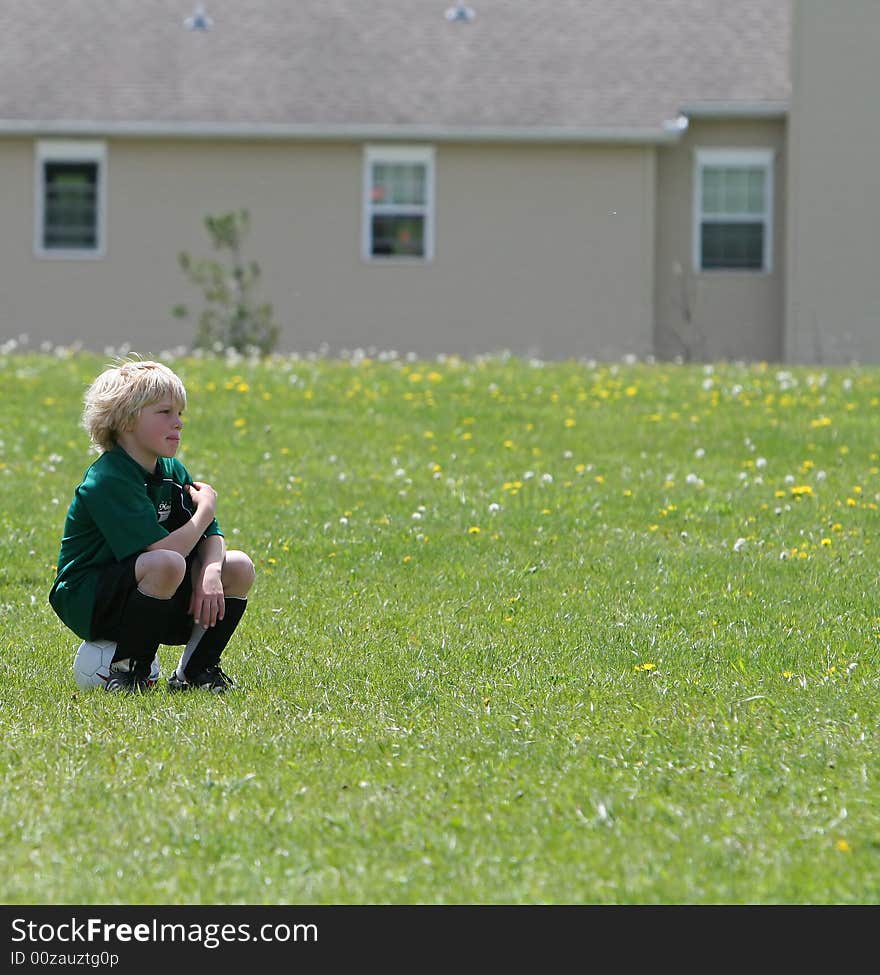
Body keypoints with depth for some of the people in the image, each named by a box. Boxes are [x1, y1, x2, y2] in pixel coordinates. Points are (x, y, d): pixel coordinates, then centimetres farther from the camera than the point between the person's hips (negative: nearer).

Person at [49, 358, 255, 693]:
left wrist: (210, 572, -22)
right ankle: (128, 672, -19)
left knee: (239, 568, -3)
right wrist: (205, 509, -13)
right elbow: (165, 549, -29)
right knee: (168, 565, -35)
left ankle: (194, 671, 6)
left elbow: (211, 536, 1)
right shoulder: (107, 481, -22)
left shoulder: (172, 471, 6)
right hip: (87, 606, -8)